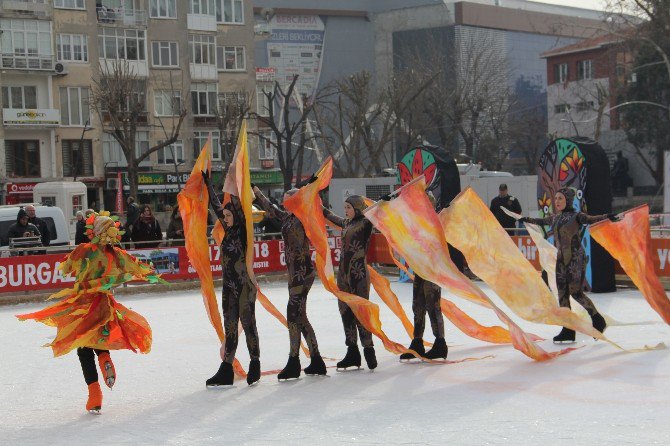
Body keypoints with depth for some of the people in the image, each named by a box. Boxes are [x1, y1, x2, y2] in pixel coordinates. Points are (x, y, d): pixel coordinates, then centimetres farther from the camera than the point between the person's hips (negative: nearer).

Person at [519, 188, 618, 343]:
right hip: (561, 259, 7)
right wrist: (527, 219, 47)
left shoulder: (576, 216, -7)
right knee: (562, 293, 3)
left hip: (575, 257, -7)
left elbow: (590, 219, -25)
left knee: (575, 291, -10)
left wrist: (606, 217, -44)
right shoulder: (555, 218, 12)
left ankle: (598, 321, 10)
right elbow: (542, 221, 31)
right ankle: (568, 331, 7)